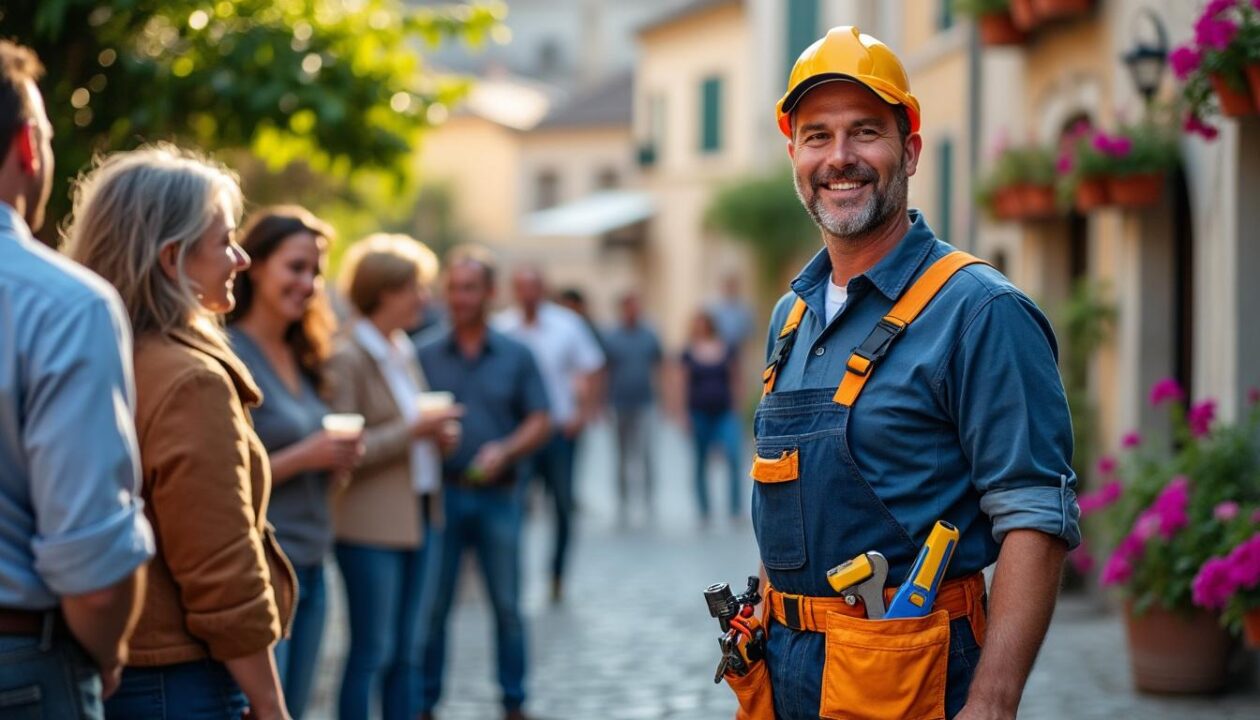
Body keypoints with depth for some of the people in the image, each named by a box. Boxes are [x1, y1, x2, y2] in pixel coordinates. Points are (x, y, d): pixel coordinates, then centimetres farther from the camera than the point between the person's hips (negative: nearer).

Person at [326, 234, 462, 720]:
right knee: (372, 652, -4)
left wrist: (433, 434, 5)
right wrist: (413, 430, -19)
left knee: (406, 652, 12)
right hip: (370, 525, -8)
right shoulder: (347, 358, -13)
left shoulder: (403, 351, 13)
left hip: (415, 516, 8)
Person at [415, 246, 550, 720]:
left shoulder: (516, 356, 6)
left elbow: (540, 422, 4)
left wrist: (505, 451, -13)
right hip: (442, 493, 0)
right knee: (431, 606, 1)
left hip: (498, 496, 1)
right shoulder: (424, 354, 4)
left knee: (507, 606, 5)